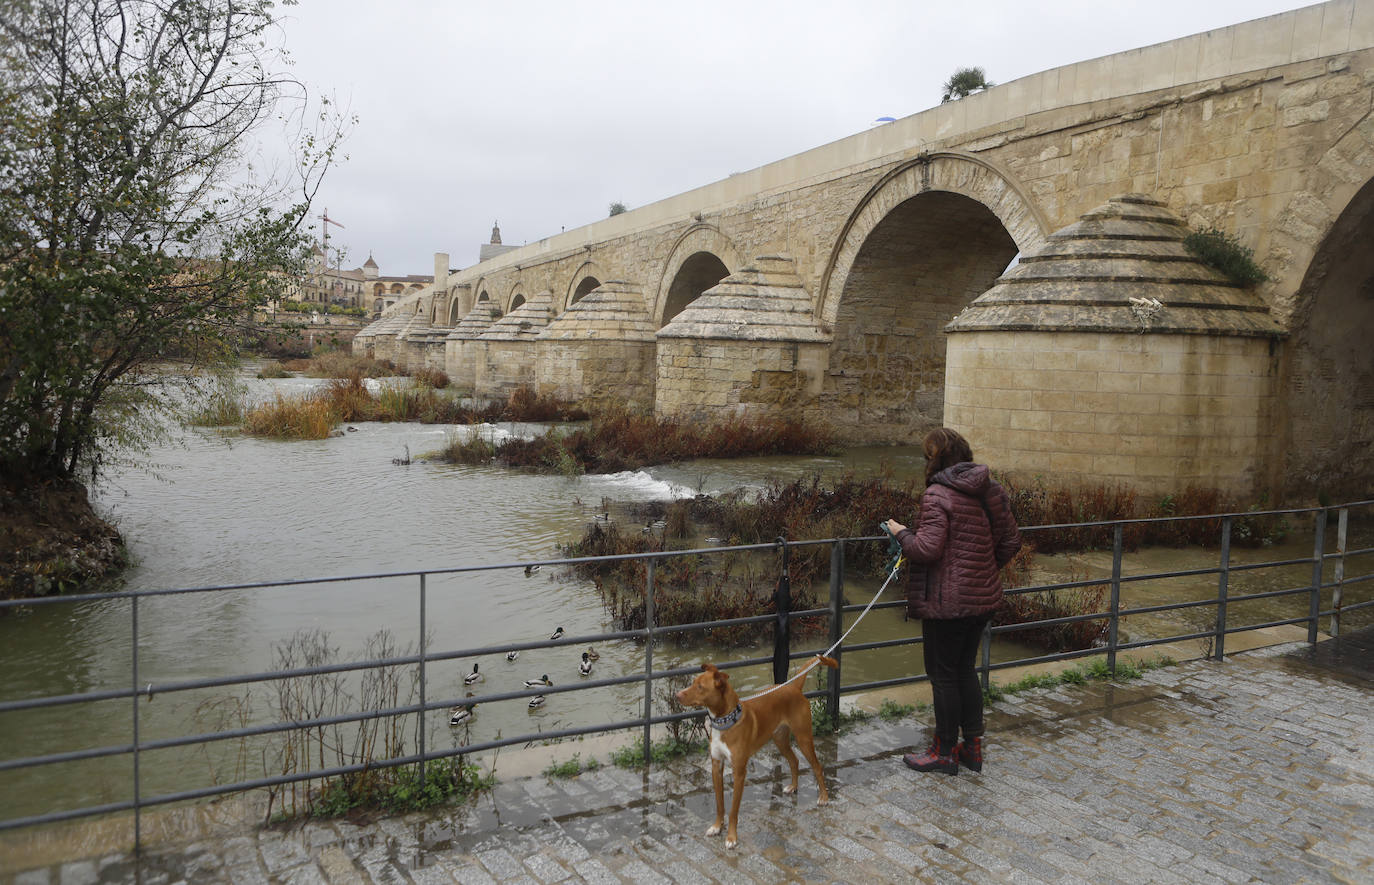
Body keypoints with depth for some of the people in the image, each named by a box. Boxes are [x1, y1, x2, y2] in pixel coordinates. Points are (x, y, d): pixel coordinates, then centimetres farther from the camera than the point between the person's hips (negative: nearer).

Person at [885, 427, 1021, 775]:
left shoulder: (938, 494, -17)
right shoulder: (992, 491, 7)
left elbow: (927, 548, -24)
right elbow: (1011, 541, 12)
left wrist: (901, 533, -7)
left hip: (947, 601, -8)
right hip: (984, 597, 8)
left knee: (943, 675, 5)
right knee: (966, 669, 19)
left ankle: (945, 752, 16)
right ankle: (973, 747, 25)